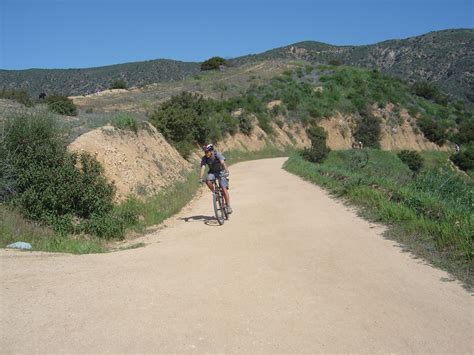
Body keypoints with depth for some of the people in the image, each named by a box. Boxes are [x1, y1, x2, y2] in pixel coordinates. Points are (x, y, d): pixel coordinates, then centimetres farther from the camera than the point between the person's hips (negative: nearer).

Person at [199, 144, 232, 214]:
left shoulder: (217, 154, -24)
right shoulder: (204, 158, -15)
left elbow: (223, 163, -37)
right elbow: (203, 168, -23)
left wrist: (226, 171, -52)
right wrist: (200, 178, -36)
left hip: (221, 172, -3)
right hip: (212, 172, 3)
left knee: (224, 188, -16)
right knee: (208, 181, -30)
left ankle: (228, 206, -10)